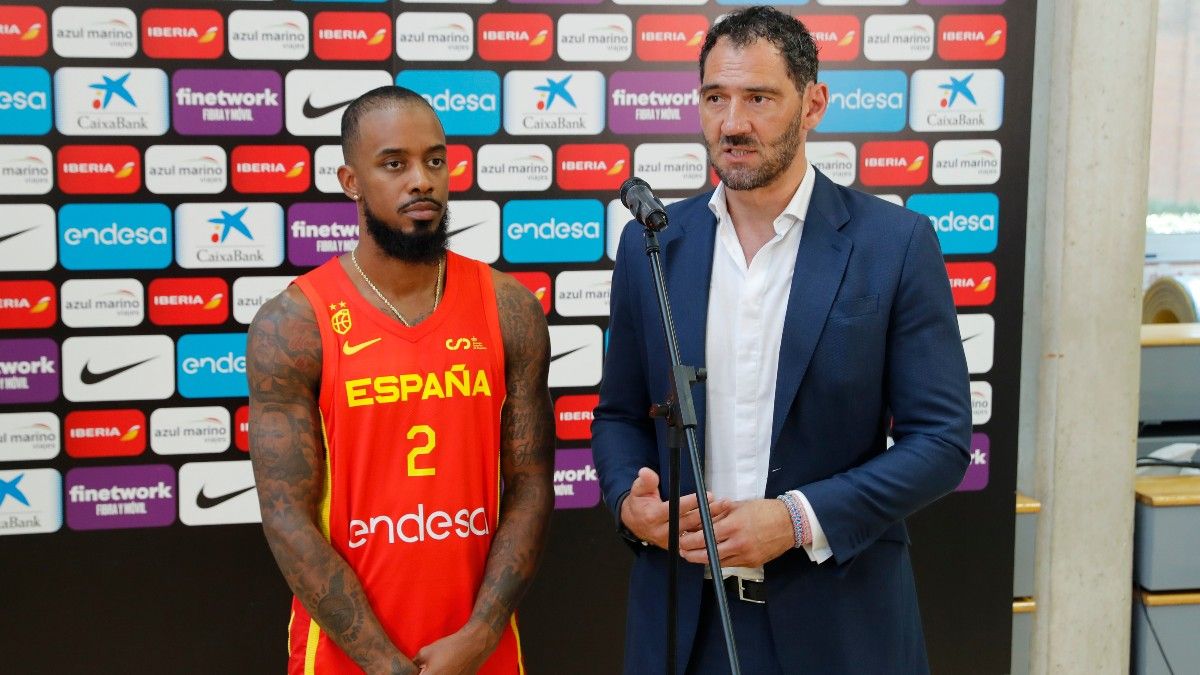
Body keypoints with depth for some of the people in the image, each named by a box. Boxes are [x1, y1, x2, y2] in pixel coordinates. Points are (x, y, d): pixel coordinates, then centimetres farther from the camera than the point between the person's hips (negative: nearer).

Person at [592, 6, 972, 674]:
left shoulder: (896, 242, -7)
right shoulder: (652, 243, 2)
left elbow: (942, 439, -8)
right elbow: (621, 414, 10)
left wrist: (799, 519, -18)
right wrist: (629, 499, -10)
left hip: (839, 620, -2)